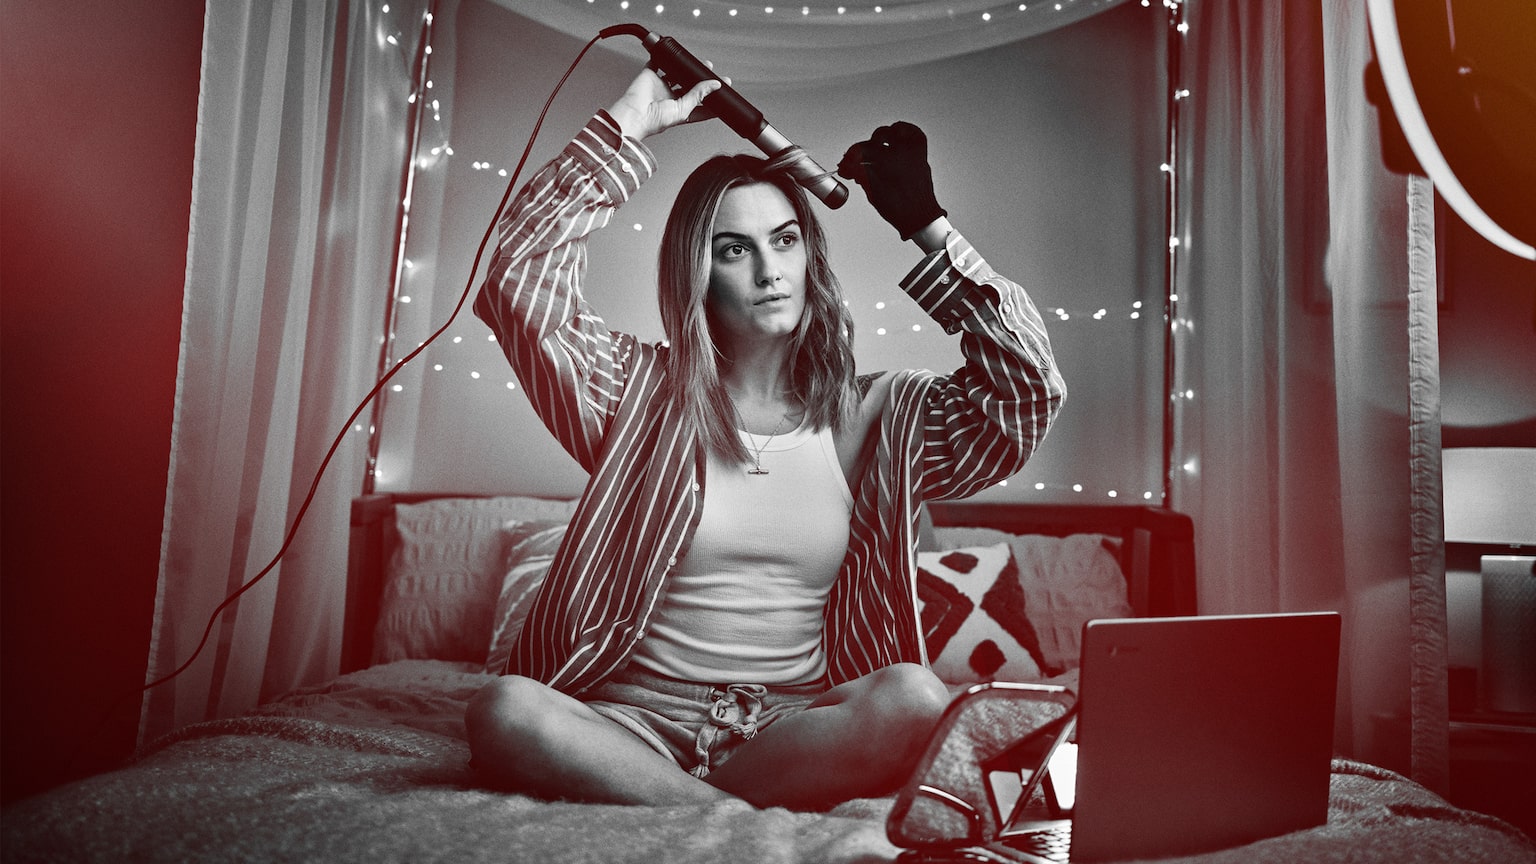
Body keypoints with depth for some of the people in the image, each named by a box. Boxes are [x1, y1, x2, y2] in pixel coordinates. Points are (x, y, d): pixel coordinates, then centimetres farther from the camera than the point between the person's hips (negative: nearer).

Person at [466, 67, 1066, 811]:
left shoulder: (871, 416, 8)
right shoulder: (643, 393, 6)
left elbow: (1025, 388, -1)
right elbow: (521, 282, -5)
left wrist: (927, 224, -2)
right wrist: (626, 127, -3)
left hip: (794, 724, 1)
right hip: (636, 718, 0)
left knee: (914, 697, -32)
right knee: (503, 712, -32)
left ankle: (654, 802, -19)